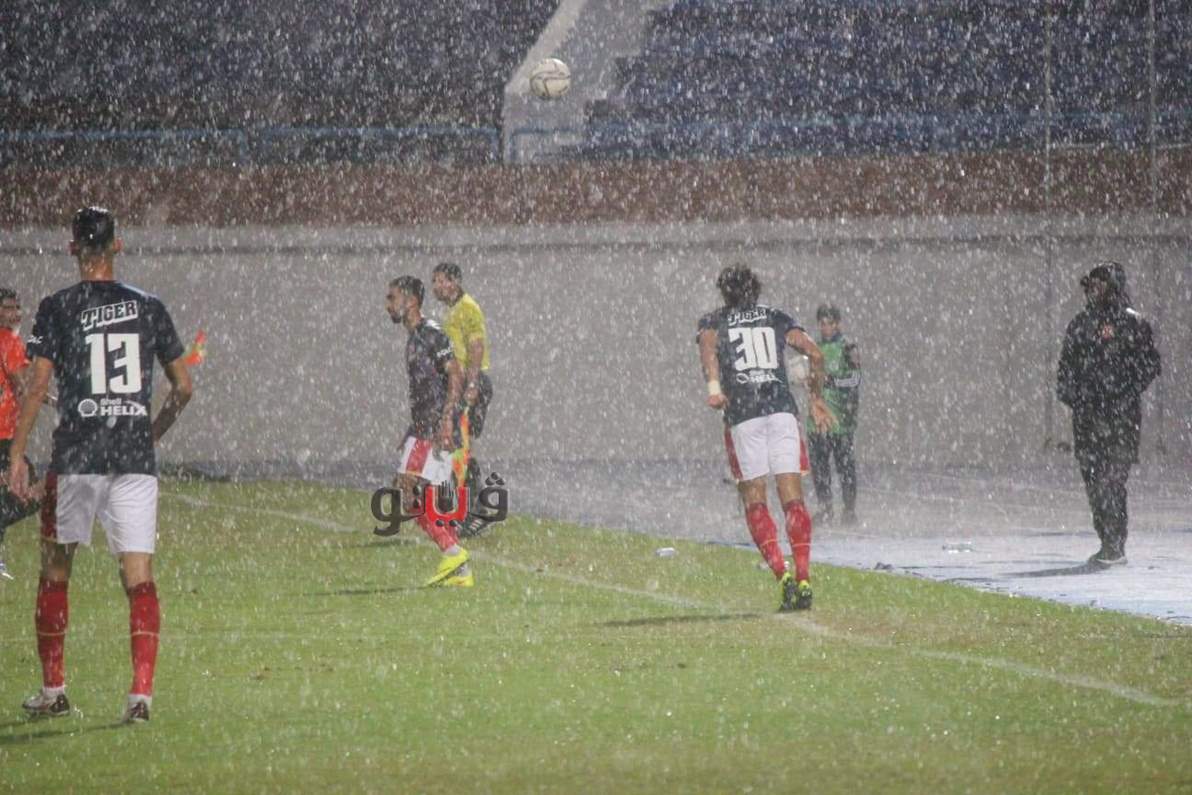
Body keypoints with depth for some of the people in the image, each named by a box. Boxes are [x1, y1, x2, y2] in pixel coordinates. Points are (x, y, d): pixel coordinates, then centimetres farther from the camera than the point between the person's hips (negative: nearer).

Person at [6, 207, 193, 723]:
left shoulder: (58, 308, -1)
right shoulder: (148, 307, 7)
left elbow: (38, 385, -7)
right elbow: (183, 387, 12)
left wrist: (17, 453, -3)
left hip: (76, 457, -1)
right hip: (136, 458, 2)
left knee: (54, 573, 13)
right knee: (139, 578, -1)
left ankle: (53, 690, 18)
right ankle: (141, 693, -13)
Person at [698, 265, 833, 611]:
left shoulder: (714, 321, 14)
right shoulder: (777, 319, 19)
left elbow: (708, 345, -9)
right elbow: (815, 354, 10)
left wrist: (713, 386, -22)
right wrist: (816, 398, 22)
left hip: (742, 414, -2)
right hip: (783, 409, 2)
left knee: (755, 501, 1)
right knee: (793, 497, 1)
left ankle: (782, 574, -18)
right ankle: (803, 579, -11)